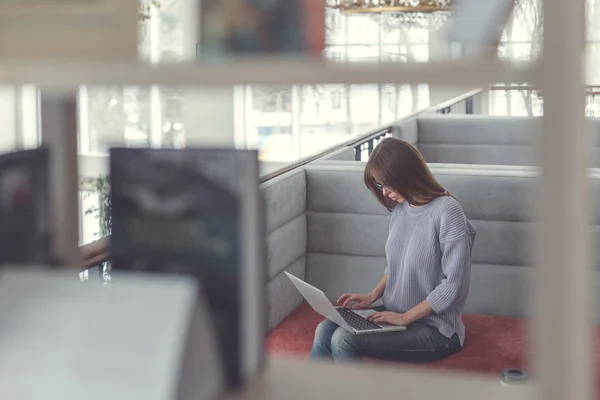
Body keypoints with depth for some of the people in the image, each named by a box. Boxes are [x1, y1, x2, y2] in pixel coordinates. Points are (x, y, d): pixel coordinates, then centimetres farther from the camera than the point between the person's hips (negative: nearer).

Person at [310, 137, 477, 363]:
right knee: (325, 330, -11)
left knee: (343, 340, -22)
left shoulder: (447, 212, -18)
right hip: (395, 314, 8)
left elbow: (454, 285, -20)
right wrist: (372, 297, 3)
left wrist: (404, 318, -17)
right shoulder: (400, 209, 6)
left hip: (435, 329, -7)